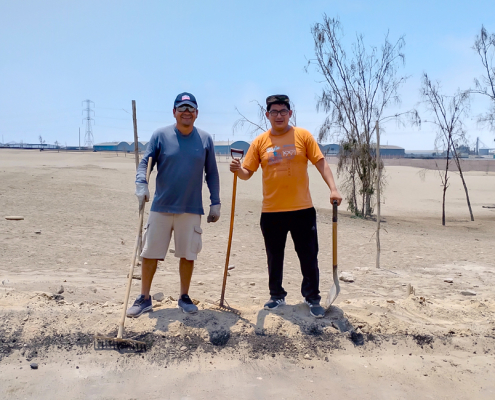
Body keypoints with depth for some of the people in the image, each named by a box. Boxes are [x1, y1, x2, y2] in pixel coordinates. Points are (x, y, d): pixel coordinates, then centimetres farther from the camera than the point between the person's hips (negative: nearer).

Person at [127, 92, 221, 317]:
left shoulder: (205, 139, 4)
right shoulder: (160, 135, 0)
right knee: (150, 253, 4)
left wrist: (215, 203, 4)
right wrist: (141, 183, -24)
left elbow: (212, 173, 7)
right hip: (161, 207, 0)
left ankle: (184, 298, 25)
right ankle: (144, 298, 19)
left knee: (188, 254, 8)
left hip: (191, 209, 1)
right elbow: (145, 162, -4)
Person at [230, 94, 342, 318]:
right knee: (274, 257, 12)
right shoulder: (260, 142, 4)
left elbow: (320, 163, -1)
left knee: (308, 256, 6)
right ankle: (277, 296, 29)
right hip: (271, 211, 2)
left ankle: (312, 298, 21)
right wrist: (238, 170, -17)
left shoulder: (302, 136, 1)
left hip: (302, 209, -1)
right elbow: (247, 172, 5)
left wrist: (333, 188, -12)